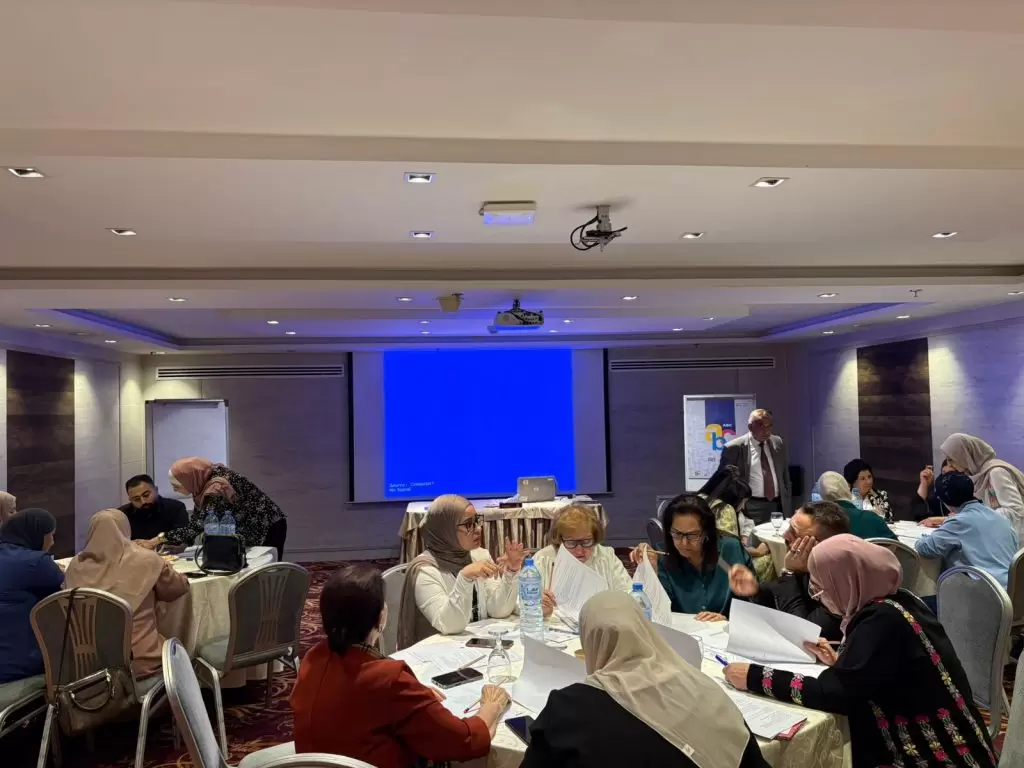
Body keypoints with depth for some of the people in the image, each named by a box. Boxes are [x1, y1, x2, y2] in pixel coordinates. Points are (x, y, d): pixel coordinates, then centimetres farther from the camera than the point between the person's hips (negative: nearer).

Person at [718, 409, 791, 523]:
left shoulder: (778, 443, 7)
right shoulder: (734, 448, -9)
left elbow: (785, 476, 16)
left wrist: (788, 507, 13)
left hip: (778, 505, 5)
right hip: (751, 508, -4)